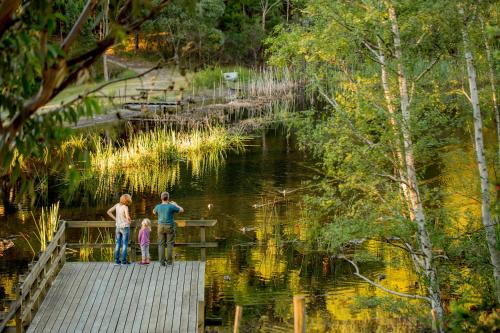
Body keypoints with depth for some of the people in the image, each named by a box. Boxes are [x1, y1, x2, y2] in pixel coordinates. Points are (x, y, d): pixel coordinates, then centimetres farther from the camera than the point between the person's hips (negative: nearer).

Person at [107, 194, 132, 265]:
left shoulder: (117, 205, -1)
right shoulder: (125, 207, -19)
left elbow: (109, 212, 3)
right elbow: (127, 217, -32)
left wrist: (115, 219, 7)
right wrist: (129, 221, -9)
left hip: (118, 227, 6)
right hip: (125, 227, -6)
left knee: (118, 244, 12)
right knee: (125, 244, 2)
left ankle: (117, 260, 13)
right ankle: (124, 261, 3)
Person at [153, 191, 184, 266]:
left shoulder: (158, 206, -4)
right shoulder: (171, 206, -12)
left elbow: (154, 212, 20)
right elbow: (182, 210, 1)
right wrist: (175, 204, 17)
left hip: (161, 227, 2)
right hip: (170, 227, -2)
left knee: (161, 244, 6)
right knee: (170, 244, 5)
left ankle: (162, 261, 0)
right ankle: (169, 261, 1)